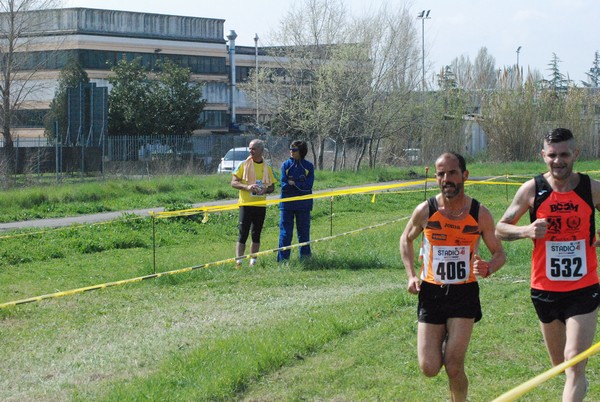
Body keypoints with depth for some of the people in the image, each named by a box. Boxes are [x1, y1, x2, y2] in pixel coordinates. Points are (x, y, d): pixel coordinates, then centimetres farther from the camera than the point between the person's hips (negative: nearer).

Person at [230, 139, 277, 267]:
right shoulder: (244, 165, 0)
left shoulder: (268, 167, 7)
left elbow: (272, 187, 13)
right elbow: (233, 182, -3)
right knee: (243, 234, -8)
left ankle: (253, 261, 17)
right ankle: (238, 261, -8)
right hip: (246, 204, -3)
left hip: (261, 205, 3)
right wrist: (247, 187, -20)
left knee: (256, 235, 9)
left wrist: (265, 190, -10)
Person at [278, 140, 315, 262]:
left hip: (303, 205, 0)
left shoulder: (308, 166, 2)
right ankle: (283, 259, 3)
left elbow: (308, 185, -8)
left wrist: (293, 183, -10)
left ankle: (305, 257, 17)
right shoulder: (286, 165, 2)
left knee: (304, 231, 8)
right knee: (285, 232, 0)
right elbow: (284, 184, -7)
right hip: (287, 204, 0)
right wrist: (300, 186, -9)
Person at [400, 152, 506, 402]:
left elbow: (499, 253, 5)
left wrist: (488, 268, -18)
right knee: (429, 369, -2)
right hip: (431, 293, 1)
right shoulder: (425, 211, -5)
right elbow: (406, 239, 15)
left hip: (464, 294, -1)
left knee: (454, 367, -9)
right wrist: (411, 275, 2)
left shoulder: (480, 214, -6)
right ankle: (442, 342, 33)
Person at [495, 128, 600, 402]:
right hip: (545, 289, 2)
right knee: (560, 363, 18)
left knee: (574, 362, -13)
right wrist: (526, 231, -17)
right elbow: (500, 229, 2)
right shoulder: (532, 189, -4)